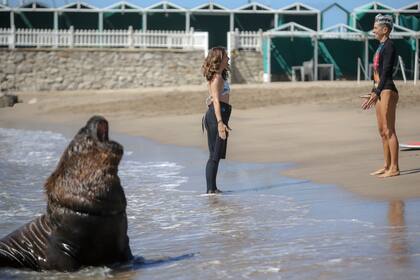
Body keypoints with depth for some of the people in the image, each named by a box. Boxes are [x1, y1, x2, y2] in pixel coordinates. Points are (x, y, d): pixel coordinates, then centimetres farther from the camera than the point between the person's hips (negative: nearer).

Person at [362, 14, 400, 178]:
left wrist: (376, 93, -22)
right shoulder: (381, 47, 17)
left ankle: (394, 168, -7)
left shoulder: (389, 46, -12)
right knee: (382, 130, 12)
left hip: (387, 91, -10)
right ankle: (387, 166, 17)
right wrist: (373, 93, 21)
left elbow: (386, 72, -18)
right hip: (380, 91, 10)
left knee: (388, 130, -9)